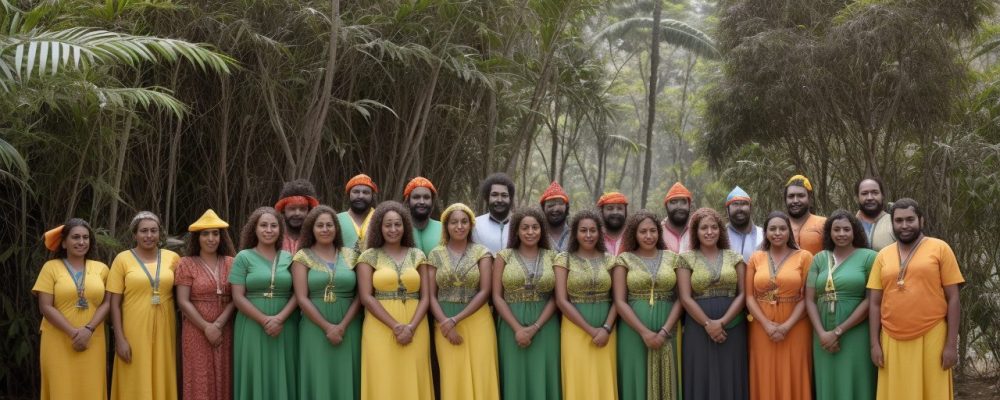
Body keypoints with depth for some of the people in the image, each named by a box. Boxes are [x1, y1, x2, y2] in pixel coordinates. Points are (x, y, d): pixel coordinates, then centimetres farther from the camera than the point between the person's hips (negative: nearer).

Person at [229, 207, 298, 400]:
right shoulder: (243, 257, 2)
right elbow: (238, 297, -4)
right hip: (252, 328, -2)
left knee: (282, 377, 4)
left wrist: (280, 318, -13)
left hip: (285, 329, 2)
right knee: (255, 377, 0)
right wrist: (265, 320, -13)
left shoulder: (289, 258, 9)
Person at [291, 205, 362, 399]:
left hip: (348, 329, 2)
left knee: (345, 379, 3)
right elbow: (301, 298, -5)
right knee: (319, 380, 0)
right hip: (315, 330, -2)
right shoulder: (302, 257, 2)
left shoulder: (350, 255, 8)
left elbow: (359, 295, 3)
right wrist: (327, 327, -12)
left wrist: (342, 326, -9)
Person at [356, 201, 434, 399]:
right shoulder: (369, 256, 3)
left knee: (413, 384, 2)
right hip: (380, 329, -2)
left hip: (415, 329, 2)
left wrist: (411, 327, -11)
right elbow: (366, 297, -5)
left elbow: (425, 296, 5)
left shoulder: (417, 255, 9)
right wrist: (395, 326, -14)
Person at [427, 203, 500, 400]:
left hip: (477, 321, -1)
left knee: (479, 375, -3)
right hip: (445, 322, 1)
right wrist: (446, 324, -11)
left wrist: (456, 319, -14)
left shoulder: (481, 252, 1)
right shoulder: (436, 254, 6)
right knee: (452, 377, 2)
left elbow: (485, 291, -7)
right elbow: (431, 295, 3)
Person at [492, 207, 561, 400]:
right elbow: (497, 297, -1)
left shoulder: (552, 257, 6)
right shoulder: (504, 256, 4)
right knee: (515, 379, 2)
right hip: (512, 328, -1)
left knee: (542, 378, 2)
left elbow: (556, 297, 1)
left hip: (545, 328, 1)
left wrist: (534, 328, -12)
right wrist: (518, 329, -12)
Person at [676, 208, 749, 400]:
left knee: (730, 381, 3)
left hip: (732, 328, 2)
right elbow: (685, 298, -5)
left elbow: (743, 293, 1)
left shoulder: (734, 257, 8)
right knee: (702, 380, 0)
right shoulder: (686, 258, 3)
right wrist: (708, 324, -14)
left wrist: (722, 322, -11)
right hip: (699, 329, -2)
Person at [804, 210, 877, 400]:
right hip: (825, 338, 3)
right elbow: (809, 300, 6)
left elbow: (871, 300, -8)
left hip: (856, 337, -3)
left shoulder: (868, 257, -1)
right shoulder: (820, 259, 9)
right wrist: (822, 333, -8)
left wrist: (838, 331, -10)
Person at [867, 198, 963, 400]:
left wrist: (951, 344, -6)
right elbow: (874, 303, 9)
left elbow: (953, 299, -1)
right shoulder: (883, 255, 9)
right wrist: (874, 344, 2)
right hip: (892, 342, 3)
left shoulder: (940, 249, 1)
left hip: (931, 339, -3)